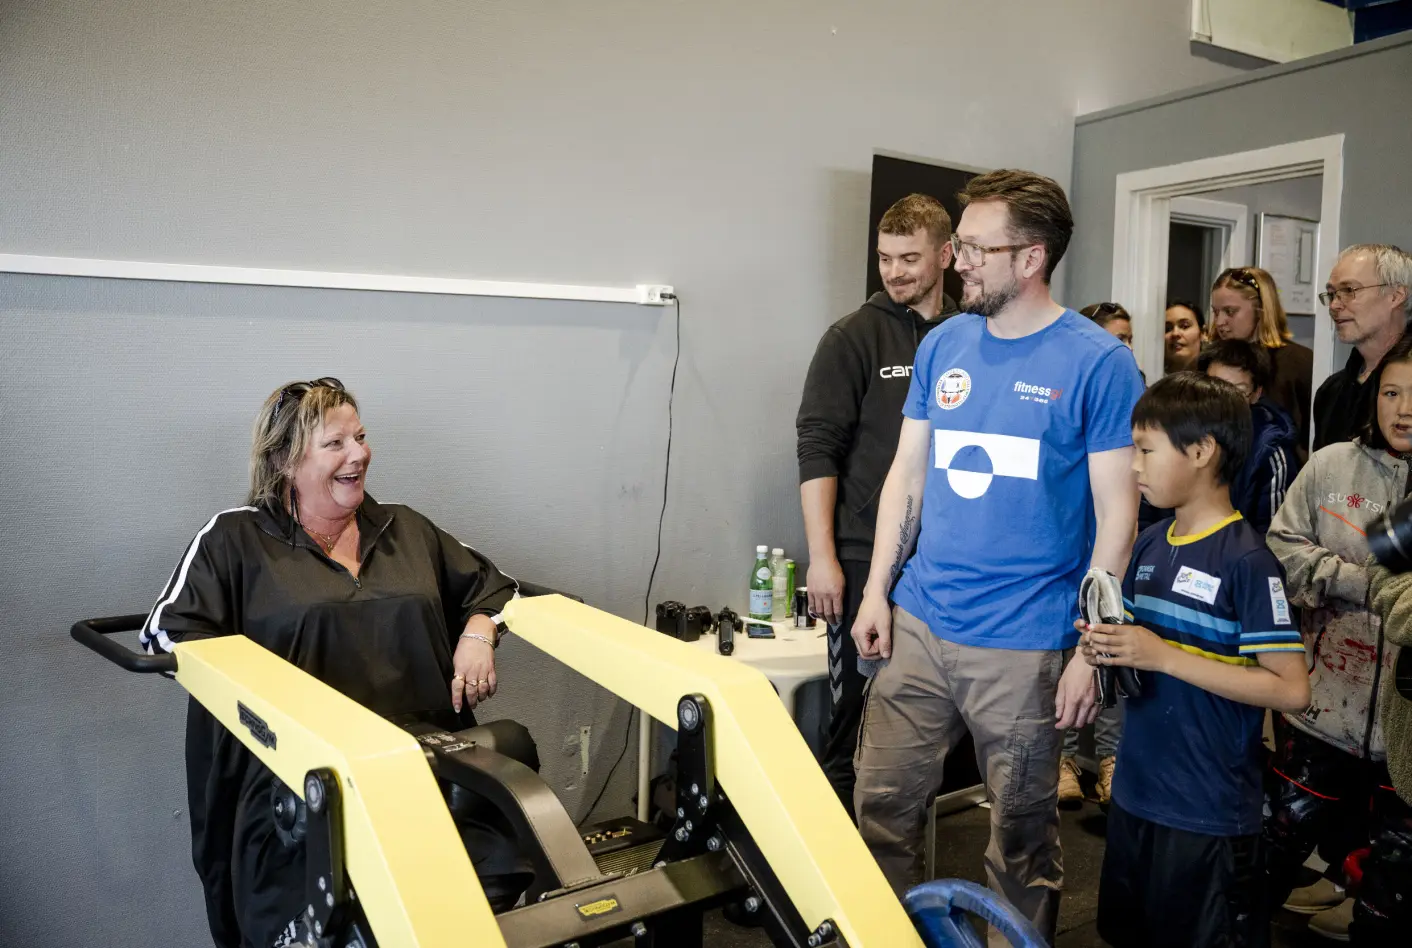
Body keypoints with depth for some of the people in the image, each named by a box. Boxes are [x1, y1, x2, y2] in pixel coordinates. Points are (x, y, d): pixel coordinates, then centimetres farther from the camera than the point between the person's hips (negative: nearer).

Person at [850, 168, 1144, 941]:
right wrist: (877, 589, 6)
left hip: (1024, 645, -4)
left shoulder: (1098, 363, -8)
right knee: (880, 804, 12)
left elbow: (1116, 514, -7)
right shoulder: (944, 344, 6)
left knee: (1021, 830, 12)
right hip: (917, 624, 4)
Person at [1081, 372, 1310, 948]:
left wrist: (1162, 655, -23)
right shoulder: (1149, 545, 5)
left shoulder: (1246, 560, -17)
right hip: (1134, 794, 7)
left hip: (1210, 814, -7)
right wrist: (1106, 648, -6)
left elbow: (1291, 690, -20)